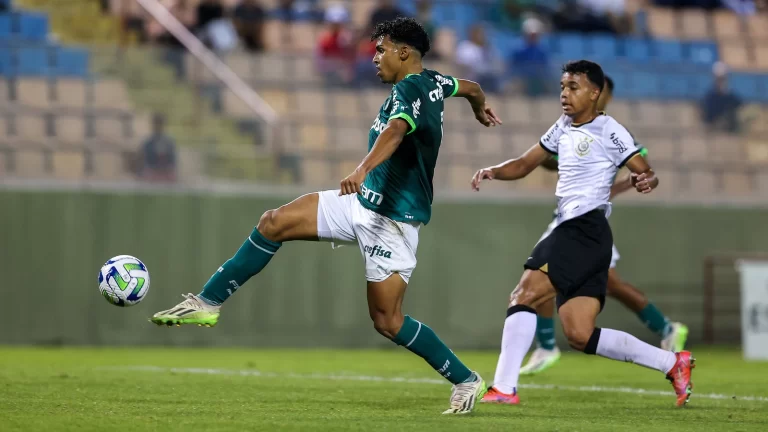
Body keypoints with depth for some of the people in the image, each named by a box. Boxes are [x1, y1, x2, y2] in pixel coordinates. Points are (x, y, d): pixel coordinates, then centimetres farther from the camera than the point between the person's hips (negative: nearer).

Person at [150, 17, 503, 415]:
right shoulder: (433, 82, 9)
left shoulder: (409, 90, -19)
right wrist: (480, 109, 54)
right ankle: (208, 303, 6)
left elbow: (396, 130, -40)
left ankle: (465, 381, 8)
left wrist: (364, 168, -58)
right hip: (365, 204, 10)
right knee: (275, 223, 0)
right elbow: (471, 88, 30)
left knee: (386, 320, -7)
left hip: (392, 220, -10)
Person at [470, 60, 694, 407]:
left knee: (526, 293, -18)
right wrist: (494, 171, 7)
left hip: (587, 227, -9)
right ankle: (672, 363, 10)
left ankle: (504, 388, -22)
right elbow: (525, 164, 26)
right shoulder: (563, 128, 21)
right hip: (570, 231, 9)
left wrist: (644, 181, -27)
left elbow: (647, 173, -4)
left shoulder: (609, 131, -3)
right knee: (580, 336, 2)